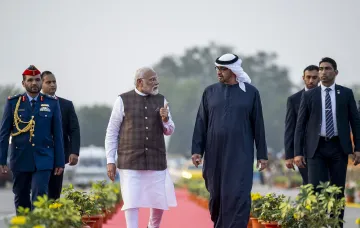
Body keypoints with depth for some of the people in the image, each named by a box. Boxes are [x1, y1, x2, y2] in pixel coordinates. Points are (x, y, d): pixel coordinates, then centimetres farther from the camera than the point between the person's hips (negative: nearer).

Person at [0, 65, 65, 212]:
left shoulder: (52, 103, 5)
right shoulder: (13, 103, 3)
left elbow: (57, 134, 5)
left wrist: (60, 162, 2)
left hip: (43, 160, -1)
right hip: (20, 160, 1)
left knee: (40, 196, -14)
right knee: (21, 199, 9)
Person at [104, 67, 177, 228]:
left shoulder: (161, 101, 6)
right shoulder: (123, 100, -3)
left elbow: (169, 131, 13)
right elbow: (111, 132, 1)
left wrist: (165, 120, -10)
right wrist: (110, 161, -3)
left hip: (156, 160, 3)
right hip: (130, 161, -3)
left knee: (160, 201, 6)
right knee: (132, 202, -5)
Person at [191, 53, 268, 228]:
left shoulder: (250, 92, 0)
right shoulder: (210, 92, 5)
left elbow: (258, 125, 2)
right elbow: (201, 123, 5)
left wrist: (262, 154, 1)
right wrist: (197, 150, -1)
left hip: (240, 154, -2)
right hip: (215, 153, 2)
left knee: (238, 196, -10)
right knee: (216, 195, 8)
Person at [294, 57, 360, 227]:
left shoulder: (346, 93, 6)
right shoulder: (309, 95, 5)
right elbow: (300, 125, 4)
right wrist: (298, 152, -2)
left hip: (339, 147, 1)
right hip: (316, 148, -1)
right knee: (316, 190, -9)